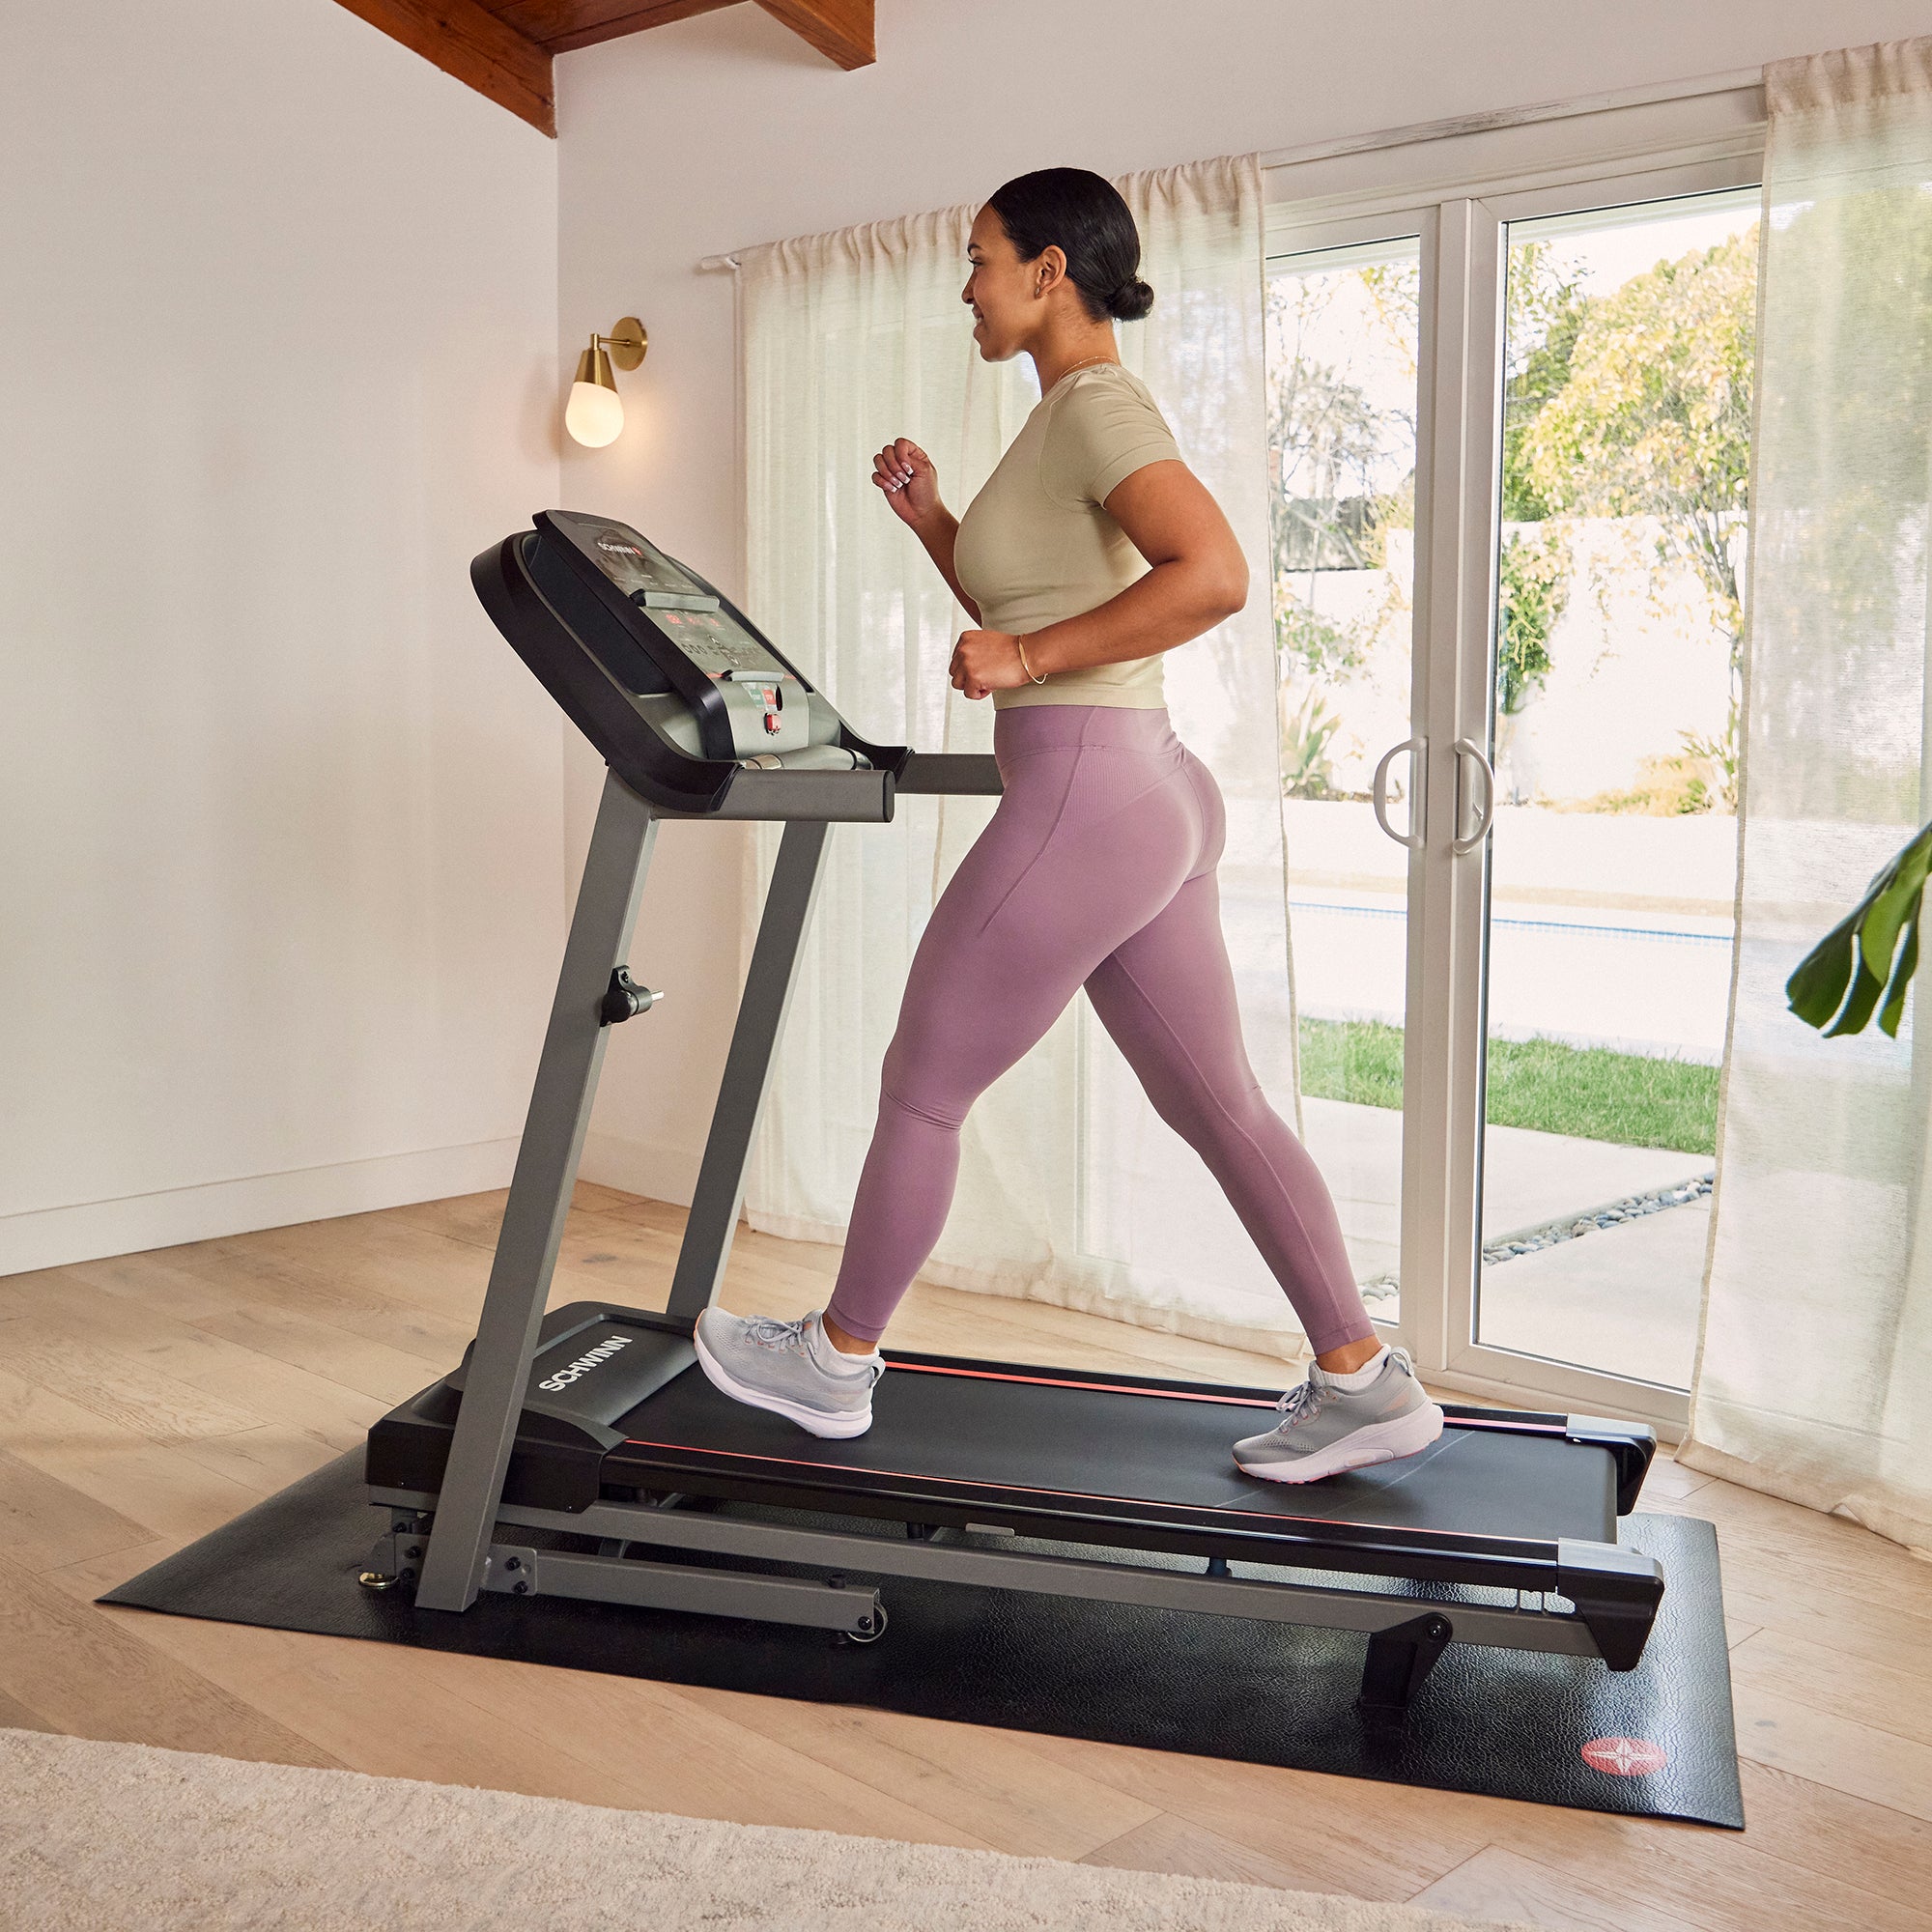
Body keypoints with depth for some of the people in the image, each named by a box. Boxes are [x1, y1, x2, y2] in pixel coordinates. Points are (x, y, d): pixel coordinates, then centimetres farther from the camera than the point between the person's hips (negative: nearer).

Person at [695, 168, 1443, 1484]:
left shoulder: (1098, 405, -11)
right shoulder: (1075, 417, 19)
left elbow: (1215, 575, -26)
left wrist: (1030, 655, -22)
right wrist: (931, 518, 16)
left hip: (1087, 800, -10)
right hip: (1150, 796, 10)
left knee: (922, 1086, 4)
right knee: (1217, 1101, 12)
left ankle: (836, 1362, 22)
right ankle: (1364, 1384, 19)